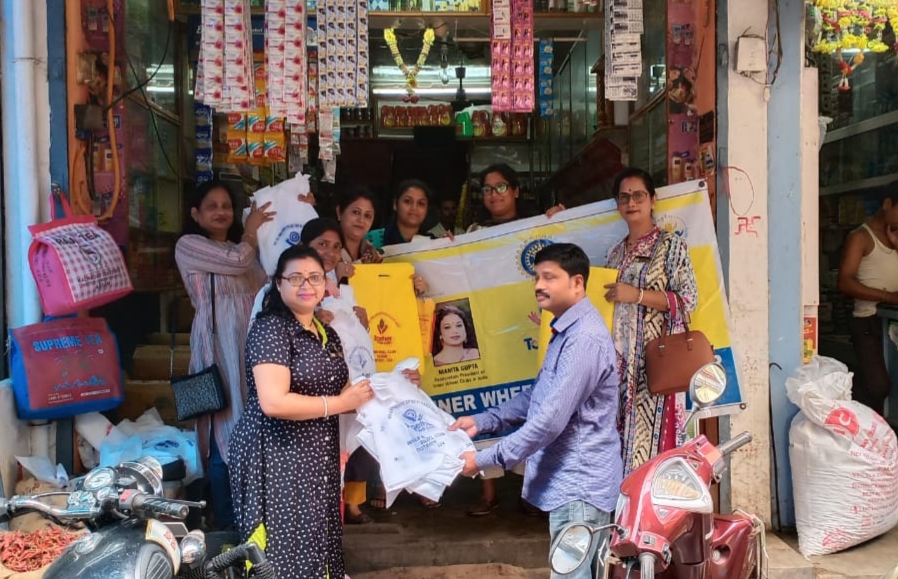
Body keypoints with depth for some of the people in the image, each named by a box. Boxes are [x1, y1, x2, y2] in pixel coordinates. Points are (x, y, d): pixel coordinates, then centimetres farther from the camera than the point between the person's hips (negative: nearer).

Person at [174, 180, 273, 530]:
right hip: (218, 344, -6)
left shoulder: (241, 246, 24)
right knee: (226, 433, -5)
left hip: (250, 342, 6)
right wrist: (251, 229, 8)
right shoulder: (188, 245, 4)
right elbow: (237, 261, -9)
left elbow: (264, 285, 10)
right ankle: (226, 522, 4)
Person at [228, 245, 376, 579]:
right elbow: (273, 402, -24)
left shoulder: (327, 334, 12)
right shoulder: (270, 329, -14)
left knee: (316, 544, 14)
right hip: (277, 457, -8)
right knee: (285, 550, 0)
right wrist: (342, 403, -17)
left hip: (318, 458, 8)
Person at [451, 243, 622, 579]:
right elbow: (537, 397, 20)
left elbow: (550, 421, -26)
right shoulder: (566, 332, 13)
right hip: (571, 478, 10)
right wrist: (482, 422, 10)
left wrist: (484, 460, -20)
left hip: (579, 483, -10)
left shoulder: (584, 338, -22)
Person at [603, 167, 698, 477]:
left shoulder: (670, 245, -1)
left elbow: (688, 299, -9)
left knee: (652, 435, -9)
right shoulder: (616, 252, 17)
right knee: (622, 435, 5)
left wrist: (637, 294, -16)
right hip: (621, 359, 6)